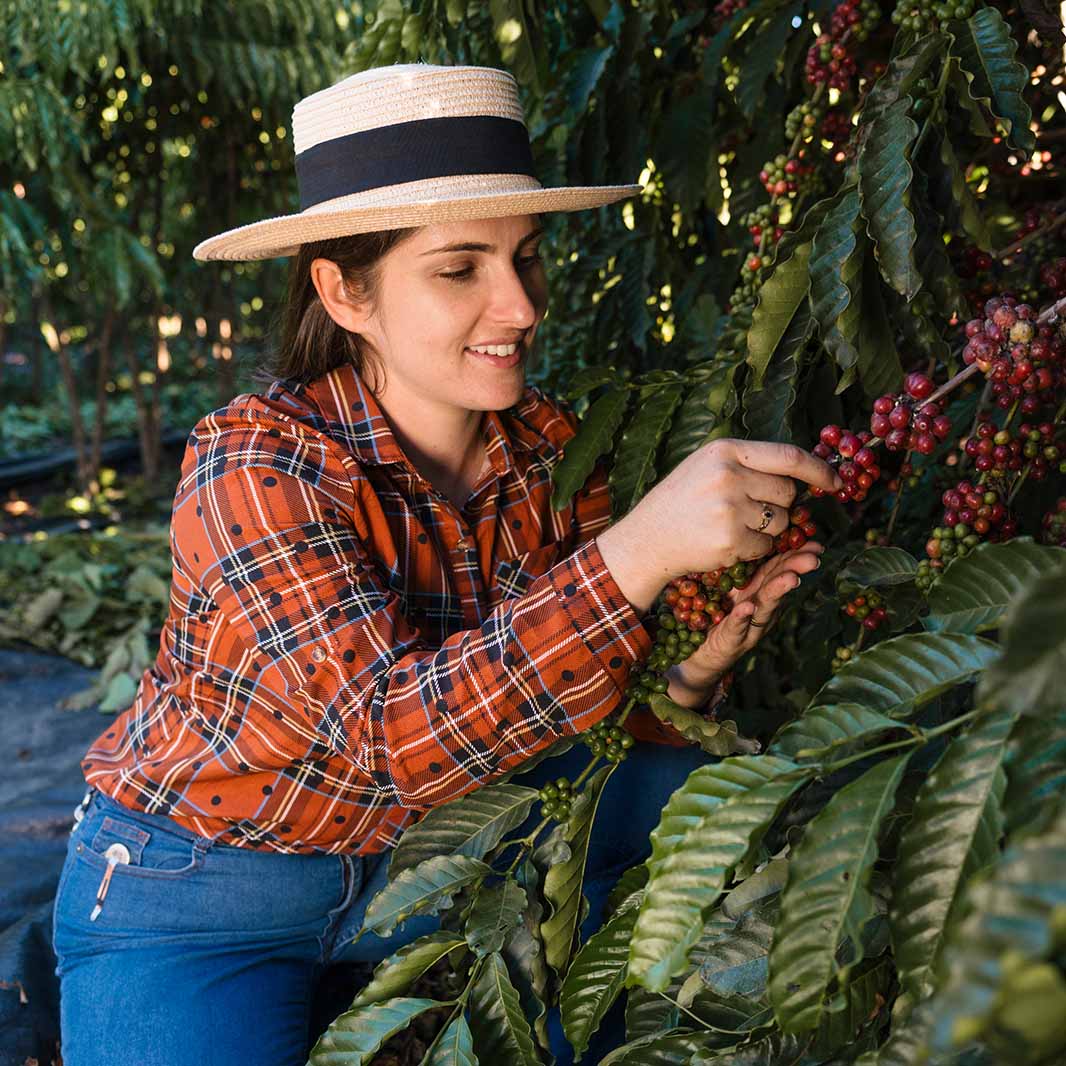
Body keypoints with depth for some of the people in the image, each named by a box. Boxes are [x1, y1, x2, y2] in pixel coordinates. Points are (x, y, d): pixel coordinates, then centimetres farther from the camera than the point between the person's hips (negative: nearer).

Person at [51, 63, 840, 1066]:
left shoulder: (552, 448, -10)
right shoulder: (254, 464, -26)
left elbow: (607, 709, -8)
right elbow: (396, 732, -37)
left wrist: (688, 668, -31)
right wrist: (639, 550, -47)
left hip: (425, 847, 5)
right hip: (196, 890, -4)